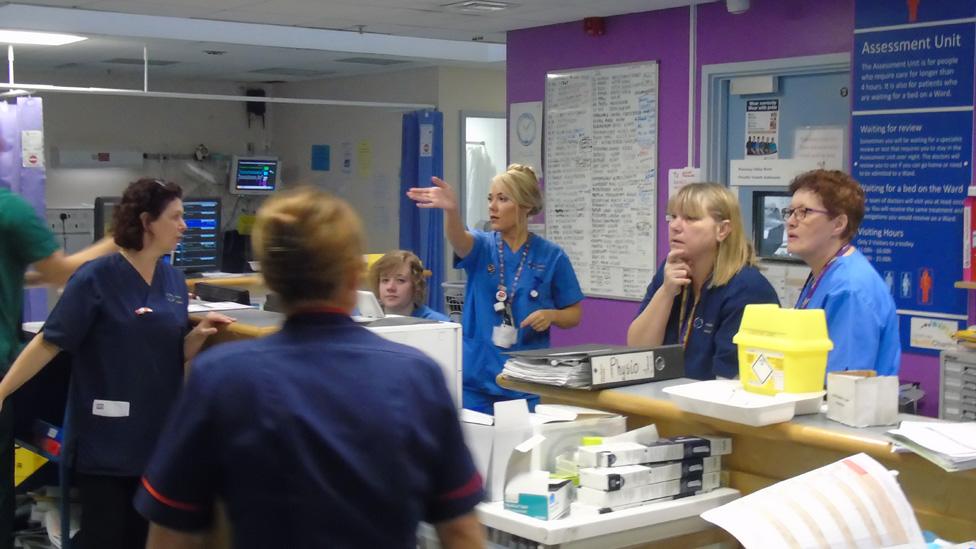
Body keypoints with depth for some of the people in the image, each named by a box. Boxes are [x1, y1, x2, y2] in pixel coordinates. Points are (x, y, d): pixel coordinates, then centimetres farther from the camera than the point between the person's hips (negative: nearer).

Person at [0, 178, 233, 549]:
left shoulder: (174, 281, 5)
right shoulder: (96, 278, -13)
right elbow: (49, 342, -13)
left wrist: (199, 333, -9)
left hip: (158, 435, 6)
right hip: (107, 439, -5)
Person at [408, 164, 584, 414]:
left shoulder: (552, 256, -1)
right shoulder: (482, 246, 1)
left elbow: (574, 315, 6)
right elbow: (459, 240, -24)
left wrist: (551, 315, -16)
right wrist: (451, 209, -45)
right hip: (476, 377, 1)